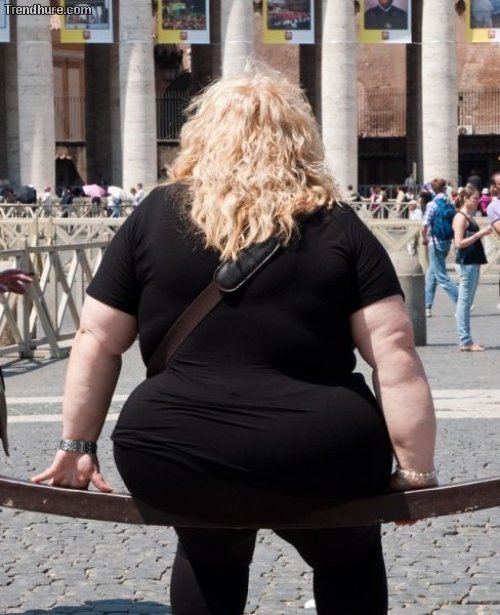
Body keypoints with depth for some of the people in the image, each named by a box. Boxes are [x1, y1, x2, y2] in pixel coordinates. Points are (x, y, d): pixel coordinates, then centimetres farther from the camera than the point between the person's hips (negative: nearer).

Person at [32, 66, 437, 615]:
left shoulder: (155, 216, 5)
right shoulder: (339, 228, 3)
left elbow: (96, 341, 5)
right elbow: (395, 355, -4)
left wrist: (77, 446, 13)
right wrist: (416, 471, 0)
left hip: (176, 465, 1)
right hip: (319, 462, -1)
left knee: (209, 554, 33)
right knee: (349, 561, 30)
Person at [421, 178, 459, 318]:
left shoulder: (432, 205, -12)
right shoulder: (450, 205, 6)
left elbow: (425, 226, -18)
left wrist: (424, 238, 1)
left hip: (436, 242, -7)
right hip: (447, 242, 7)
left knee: (442, 276, -3)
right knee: (431, 274, 17)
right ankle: (427, 307, 20)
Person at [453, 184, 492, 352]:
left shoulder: (469, 217, 17)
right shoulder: (460, 217, -11)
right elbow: (459, 243, -19)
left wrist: (483, 233, 10)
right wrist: (480, 233, -17)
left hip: (473, 262, 10)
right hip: (466, 263, -10)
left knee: (466, 302, 10)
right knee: (464, 301, -6)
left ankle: (467, 341, 13)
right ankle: (465, 341, -5)